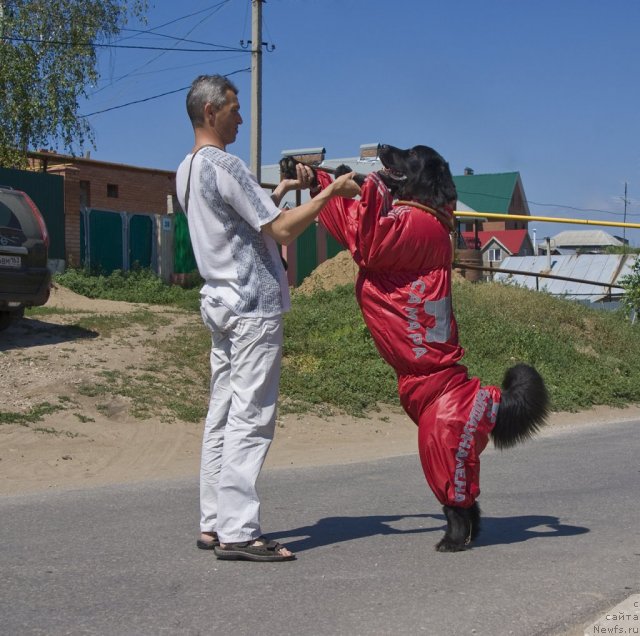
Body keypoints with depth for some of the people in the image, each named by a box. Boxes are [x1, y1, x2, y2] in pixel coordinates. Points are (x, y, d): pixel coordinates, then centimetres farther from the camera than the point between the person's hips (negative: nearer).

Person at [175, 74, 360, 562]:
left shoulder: (187, 170, 15)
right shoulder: (224, 166, -14)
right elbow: (281, 231, -15)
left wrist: (283, 190, 19)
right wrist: (330, 193, -8)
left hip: (221, 303, 10)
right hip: (254, 306, -10)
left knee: (222, 416, 9)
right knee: (250, 418, -9)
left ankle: (214, 524, 13)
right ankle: (237, 532, -8)